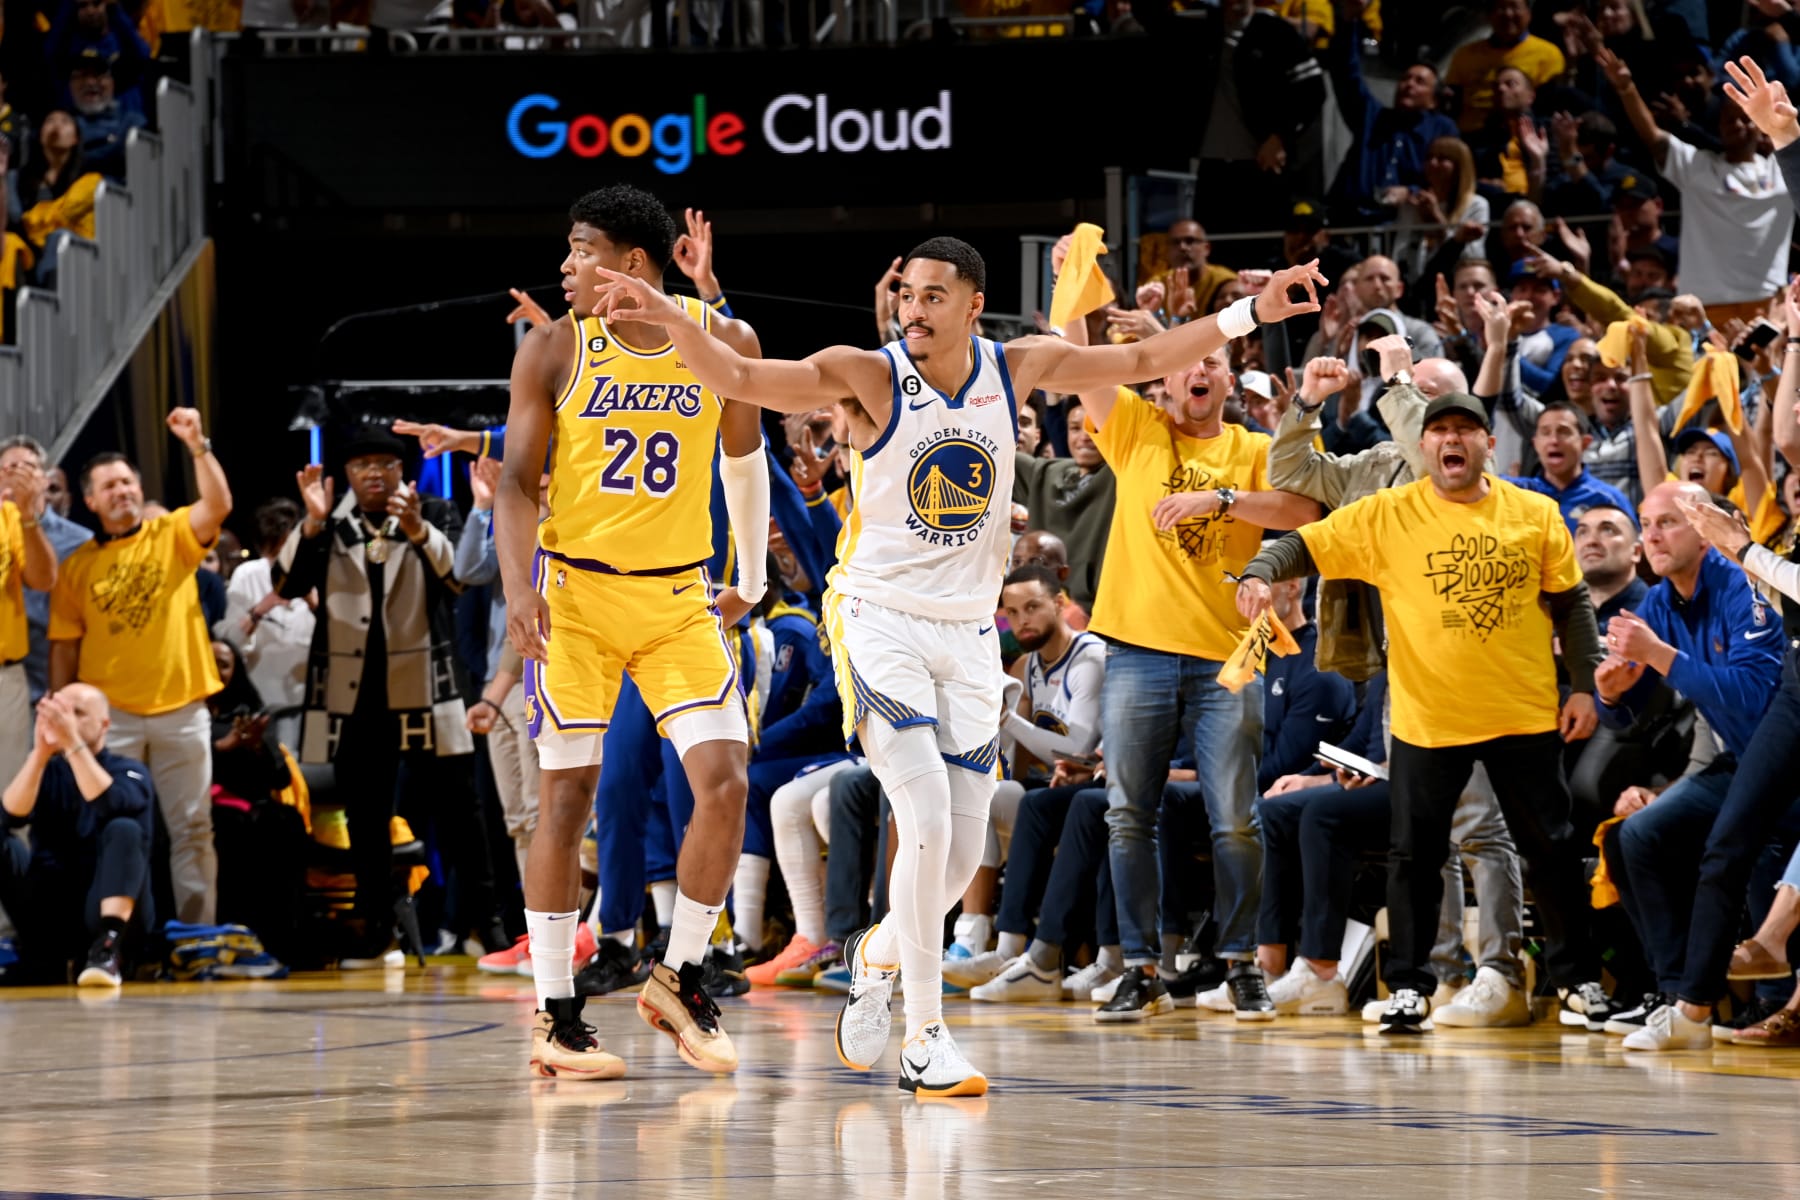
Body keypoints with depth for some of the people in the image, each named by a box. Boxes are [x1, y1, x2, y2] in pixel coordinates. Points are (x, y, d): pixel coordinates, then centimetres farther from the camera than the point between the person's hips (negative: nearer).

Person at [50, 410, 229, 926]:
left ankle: (198, 934, 7)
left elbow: (219, 505, -14)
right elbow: (64, 647, 5)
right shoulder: (78, 567, 5)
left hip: (181, 709, 0)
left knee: (192, 829, 3)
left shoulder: (173, 535, 4)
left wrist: (198, 446, -25)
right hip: (109, 714, 0)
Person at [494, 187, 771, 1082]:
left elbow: (744, 460, 16)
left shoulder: (725, 343, -1)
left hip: (680, 595, 1)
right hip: (574, 592, -1)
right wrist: (519, 589, -20)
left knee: (725, 780, -11)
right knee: (567, 793, -2)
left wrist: (752, 576, 20)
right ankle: (555, 1016, 5)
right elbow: (516, 480, -5)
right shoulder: (553, 351, -4)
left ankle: (679, 977, 7)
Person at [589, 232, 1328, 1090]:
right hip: (881, 622, -4)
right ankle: (925, 1042, -10)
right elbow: (740, 379, -20)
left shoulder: (1018, 369, 0)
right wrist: (670, 317, -37)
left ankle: (878, 954, 37)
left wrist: (1250, 314, 5)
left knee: (962, 854, 6)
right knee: (928, 823, -19)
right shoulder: (866, 376, -12)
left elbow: (1142, 360, 9)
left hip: (969, 632, 4)